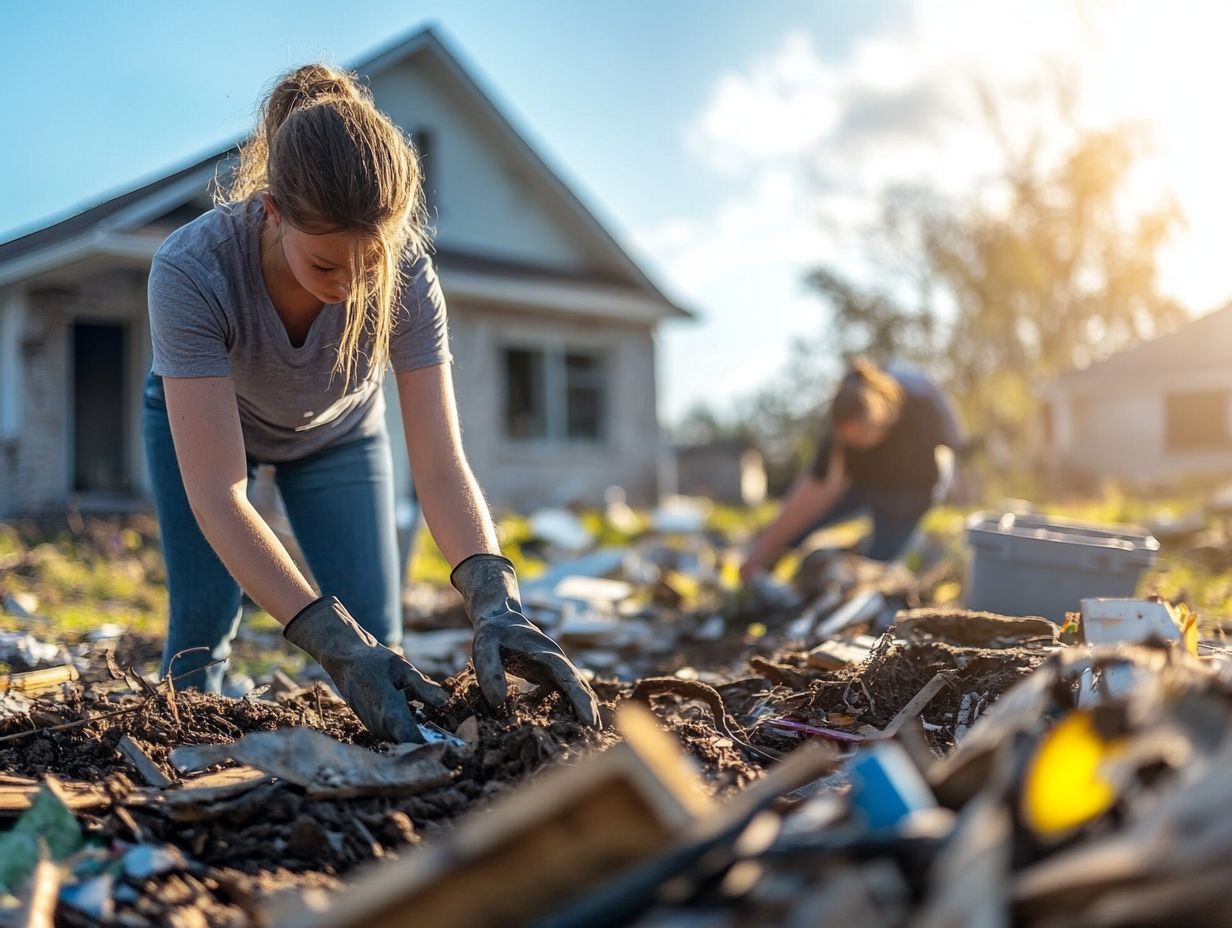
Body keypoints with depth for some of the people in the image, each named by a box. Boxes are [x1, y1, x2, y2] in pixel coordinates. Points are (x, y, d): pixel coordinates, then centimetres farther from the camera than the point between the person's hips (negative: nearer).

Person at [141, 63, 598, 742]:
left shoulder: (405, 271, -36)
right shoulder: (190, 271, -42)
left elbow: (440, 464, -37)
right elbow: (216, 494, -45)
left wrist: (496, 605, -54)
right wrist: (336, 645, -55)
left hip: (337, 431, 2)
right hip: (198, 417, -1)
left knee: (376, 639, -6)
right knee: (202, 625, -7)